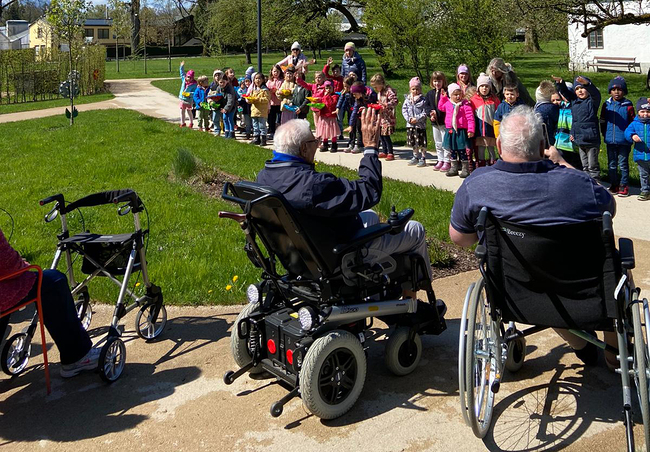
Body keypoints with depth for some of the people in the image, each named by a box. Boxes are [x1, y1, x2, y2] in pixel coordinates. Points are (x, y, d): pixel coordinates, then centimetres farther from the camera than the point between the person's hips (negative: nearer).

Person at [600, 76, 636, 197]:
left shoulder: (628, 106, -6)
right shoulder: (606, 105, 3)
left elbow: (633, 122, 0)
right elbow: (602, 121, 14)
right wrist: (605, 133, 11)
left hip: (624, 141, -3)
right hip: (610, 141, 4)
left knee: (623, 164, 3)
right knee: (611, 164, 11)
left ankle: (623, 186, 12)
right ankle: (614, 185, 21)